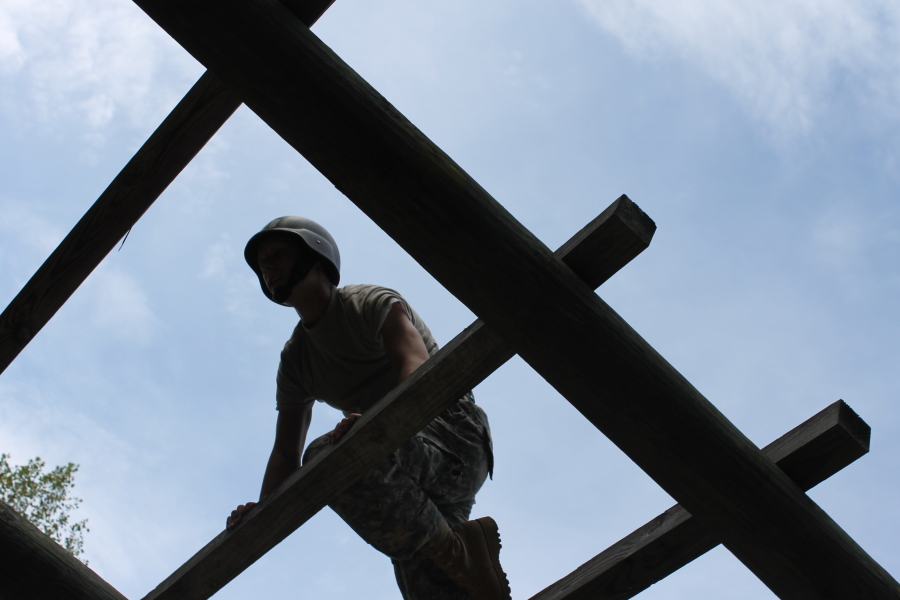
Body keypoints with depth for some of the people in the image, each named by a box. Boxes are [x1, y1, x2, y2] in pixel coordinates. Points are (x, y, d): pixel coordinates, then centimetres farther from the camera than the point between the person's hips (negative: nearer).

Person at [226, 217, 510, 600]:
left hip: (454, 434, -7)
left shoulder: (372, 304, -4)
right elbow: (286, 453, 12)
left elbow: (420, 372, -23)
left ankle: (456, 549, -25)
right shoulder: (294, 360, 17)